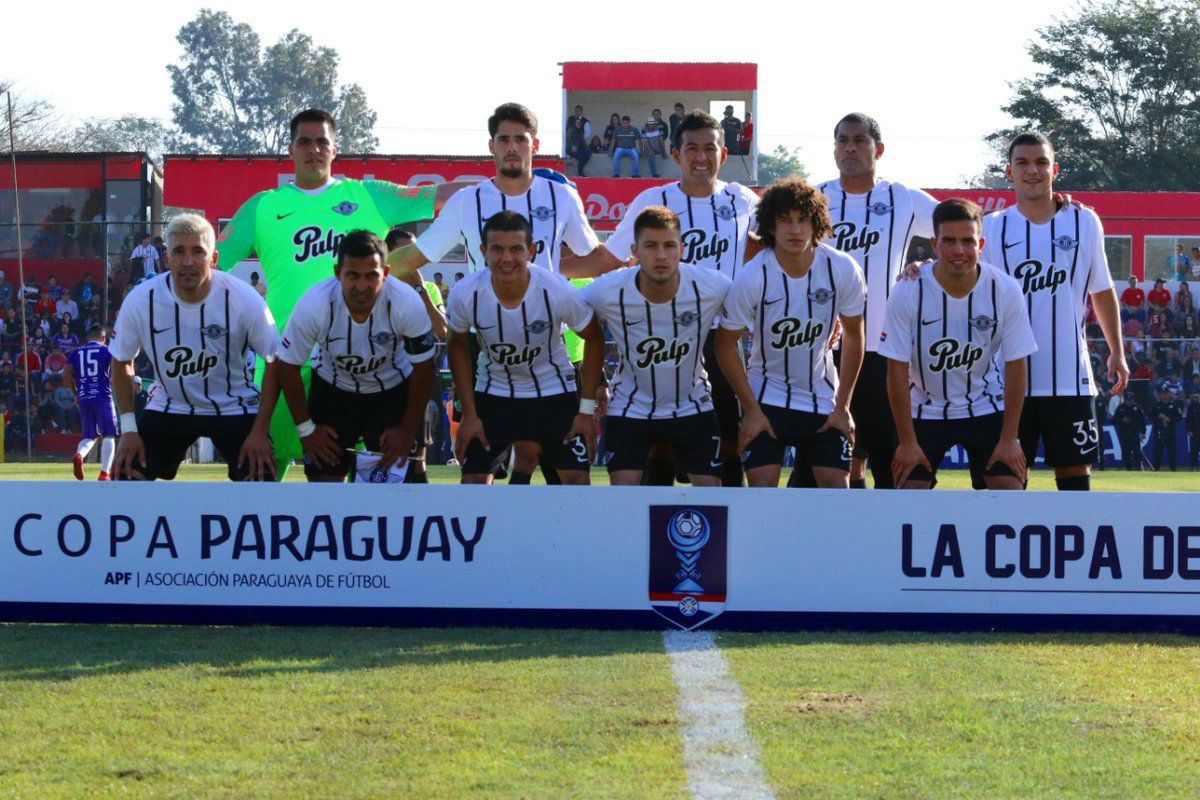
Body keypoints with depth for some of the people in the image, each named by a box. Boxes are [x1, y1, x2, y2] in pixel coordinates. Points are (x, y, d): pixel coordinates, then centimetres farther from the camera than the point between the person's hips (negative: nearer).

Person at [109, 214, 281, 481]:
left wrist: (260, 431, -14)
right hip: (168, 408, 2)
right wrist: (128, 428, -7)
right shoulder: (141, 300, -17)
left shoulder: (242, 298, -22)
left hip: (233, 408, -2)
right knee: (126, 476, -10)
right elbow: (121, 363, 0)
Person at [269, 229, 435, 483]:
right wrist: (306, 429, -9)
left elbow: (423, 369, -13)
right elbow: (287, 367, -13)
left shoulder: (407, 304, -29)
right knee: (324, 480, -6)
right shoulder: (313, 304, -29)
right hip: (332, 390, 0)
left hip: (392, 391, 0)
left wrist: (408, 430, -8)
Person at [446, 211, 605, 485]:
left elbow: (593, 339, -9)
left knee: (577, 478, -6)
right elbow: (457, 345, -2)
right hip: (493, 394, 1)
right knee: (473, 481, -4)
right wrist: (469, 415, -3)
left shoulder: (557, 291, -26)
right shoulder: (466, 294, -22)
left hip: (554, 392, -1)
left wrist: (586, 410, -9)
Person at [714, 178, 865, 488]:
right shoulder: (752, 277, -19)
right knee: (762, 487, -12)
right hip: (767, 399, -2)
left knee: (837, 486, -5)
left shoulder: (843, 270, -12)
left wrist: (842, 407, 1)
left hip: (823, 401, 2)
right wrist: (751, 410, -8)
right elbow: (726, 345, -7)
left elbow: (853, 337, 2)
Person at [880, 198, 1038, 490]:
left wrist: (1009, 438, -10)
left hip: (987, 409, 1)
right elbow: (897, 370, -14)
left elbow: (1015, 366, -8)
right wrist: (907, 441, -13)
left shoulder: (1005, 290, -15)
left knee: (1011, 488, -9)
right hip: (925, 411, -1)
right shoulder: (908, 292, -19)